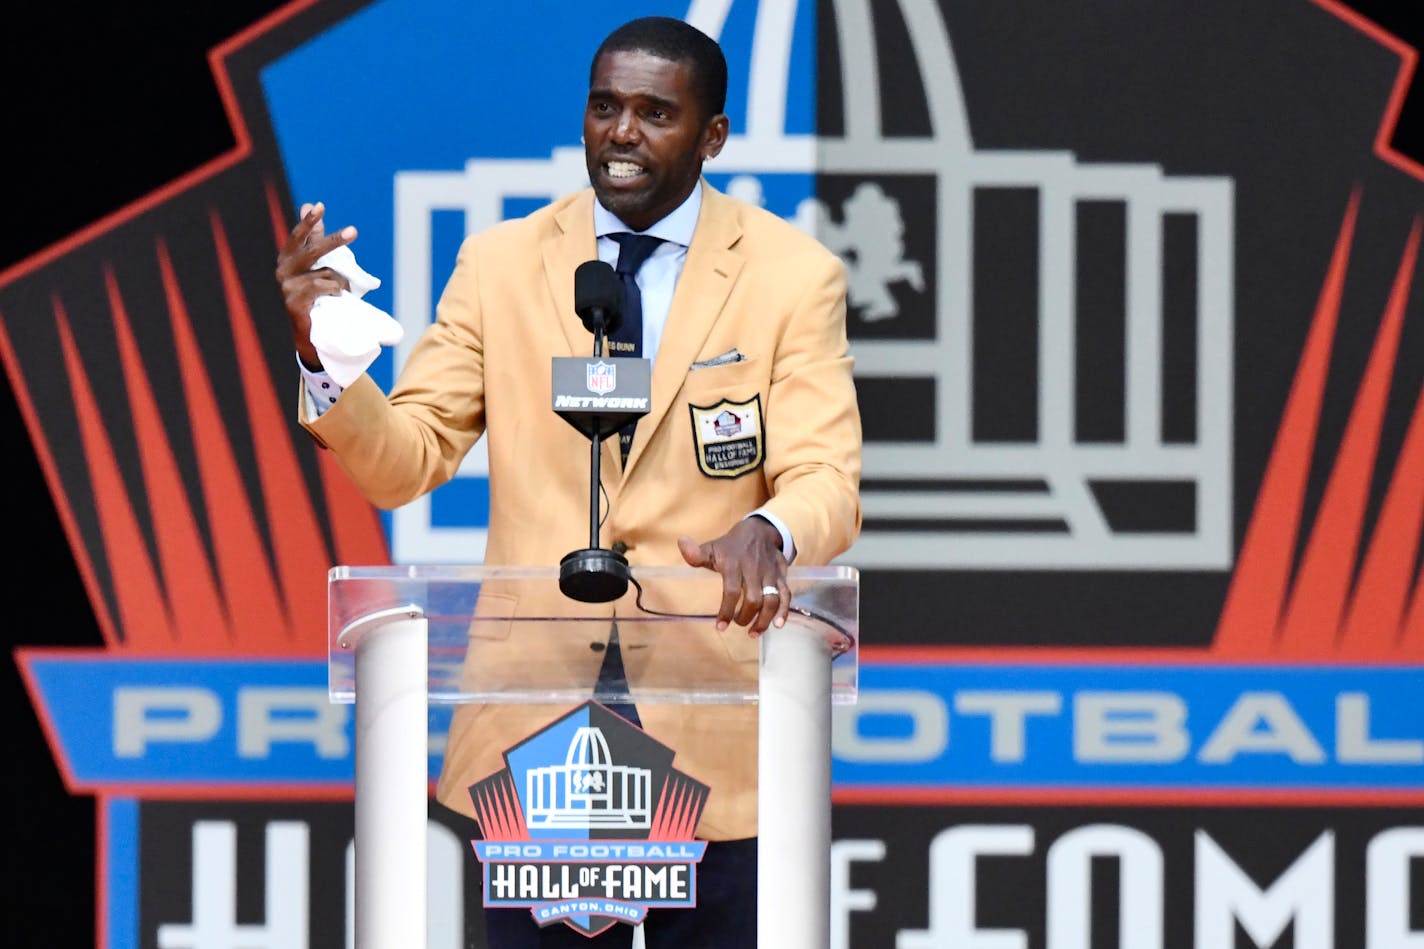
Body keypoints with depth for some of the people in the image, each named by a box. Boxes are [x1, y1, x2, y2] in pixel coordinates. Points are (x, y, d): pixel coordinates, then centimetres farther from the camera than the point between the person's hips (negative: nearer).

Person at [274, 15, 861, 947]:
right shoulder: (499, 264, 7)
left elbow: (826, 483, -8)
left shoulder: (793, 277, 0)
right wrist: (324, 352, -16)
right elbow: (405, 461, 3)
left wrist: (766, 534, -32)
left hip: (713, 748, -1)